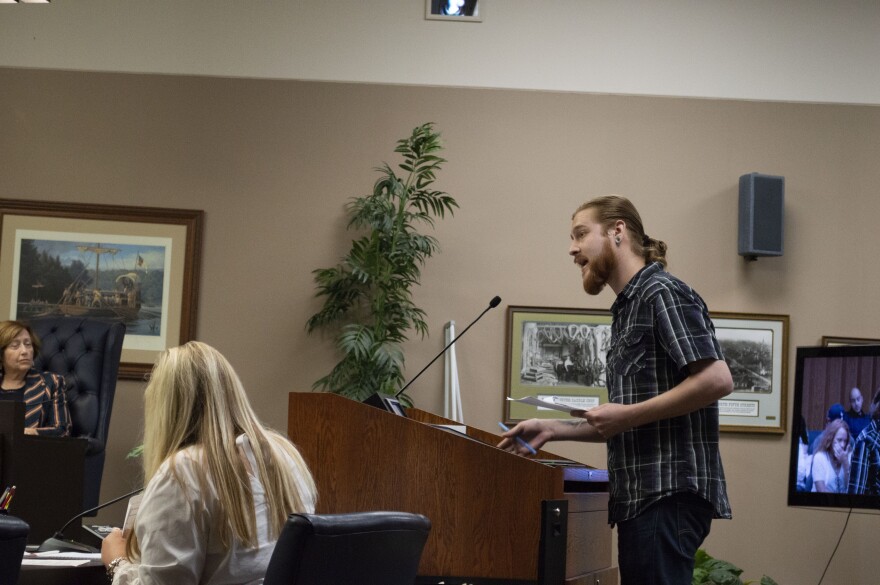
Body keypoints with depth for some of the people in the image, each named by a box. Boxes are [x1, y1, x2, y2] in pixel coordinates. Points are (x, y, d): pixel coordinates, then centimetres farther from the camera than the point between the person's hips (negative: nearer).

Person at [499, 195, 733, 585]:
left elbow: (717, 380, -19)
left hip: (668, 493, -10)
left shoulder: (663, 293, -7)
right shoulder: (628, 308, 21)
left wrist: (627, 414, -16)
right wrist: (554, 429, 12)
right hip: (641, 495, 10)